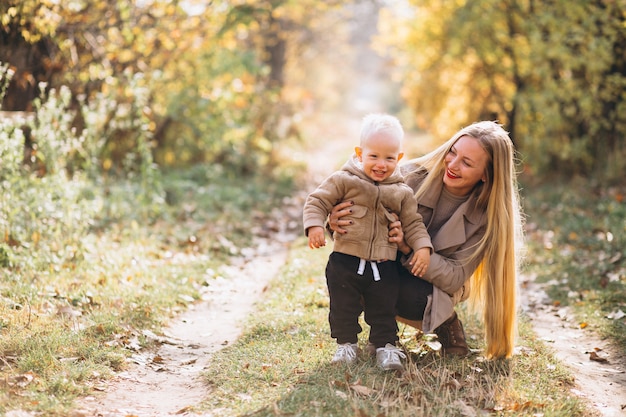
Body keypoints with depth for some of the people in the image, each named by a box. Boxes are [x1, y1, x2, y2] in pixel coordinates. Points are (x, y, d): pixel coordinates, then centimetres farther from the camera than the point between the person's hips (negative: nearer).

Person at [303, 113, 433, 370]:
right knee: (343, 307, 7)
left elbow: (412, 223, 10)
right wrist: (315, 225, -19)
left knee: (383, 309, 8)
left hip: (384, 265, 2)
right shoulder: (343, 181, -5)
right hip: (345, 261, -1)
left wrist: (422, 246, -4)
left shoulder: (402, 192, 4)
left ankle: (386, 345, 22)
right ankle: (346, 343, 24)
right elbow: (318, 201, -3)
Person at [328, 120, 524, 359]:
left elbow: (454, 277, -23)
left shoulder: (485, 217, -20)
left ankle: (445, 323, 0)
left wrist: (409, 249, -39)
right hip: (388, 264, 2)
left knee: (411, 294, -37)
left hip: (436, 284, -2)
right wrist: (336, 221, -40)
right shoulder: (413, 176, -20)